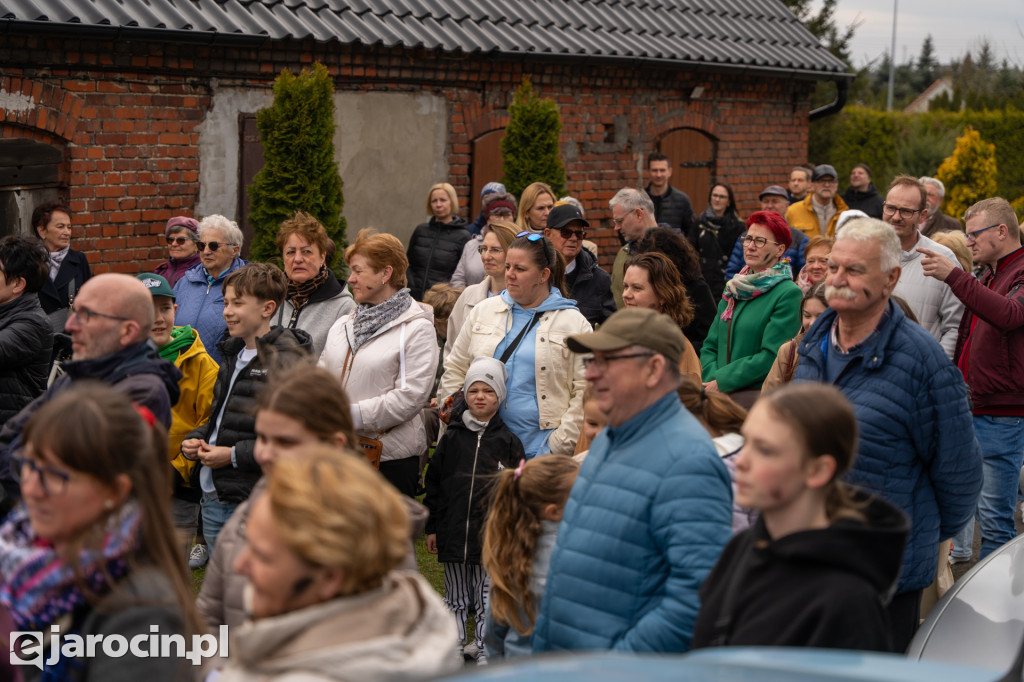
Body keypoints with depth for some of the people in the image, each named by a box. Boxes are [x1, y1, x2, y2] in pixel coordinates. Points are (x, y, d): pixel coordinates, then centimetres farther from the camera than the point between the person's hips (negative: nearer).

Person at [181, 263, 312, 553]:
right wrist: (194, 440, 7)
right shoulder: (233, 355, 15)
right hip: (212, 500, 8)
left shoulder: (287, 361, -14)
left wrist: (235, 455, -19)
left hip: (253, 505, -8)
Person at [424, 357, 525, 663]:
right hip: (453, 531, 2)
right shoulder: (452, 438, 6)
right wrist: (432, 527, 8)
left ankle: (485, 651, 13)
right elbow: (434, 483, 10)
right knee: (455, 595, 11)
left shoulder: (508, 442, 1)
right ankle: (453, 647, 22)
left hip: (491, 534, -2)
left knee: (487, 597, 3)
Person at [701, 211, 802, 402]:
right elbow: (710, 346, 17)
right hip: (722, 393, 6)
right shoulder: (733, 289, 18)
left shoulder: (788, 294, -3)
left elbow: (771, 356, -10)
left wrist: (722, 382, -10)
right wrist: (712, 379, -3)